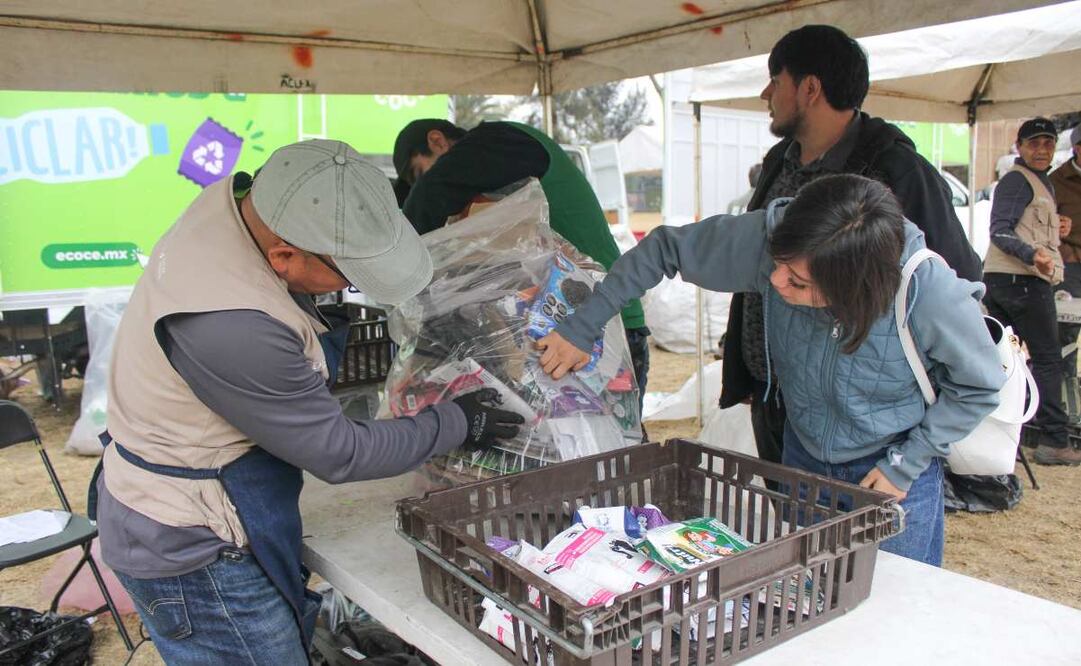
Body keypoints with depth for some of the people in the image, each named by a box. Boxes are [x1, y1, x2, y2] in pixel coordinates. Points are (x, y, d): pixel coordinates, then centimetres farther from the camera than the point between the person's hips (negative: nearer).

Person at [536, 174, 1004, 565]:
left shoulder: (932, 293, -32)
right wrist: (581, 328, -15)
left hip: (896, 472, -2)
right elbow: (665, 248, -15)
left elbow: (981, 386, -13)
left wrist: (905, 465, -14)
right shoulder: (766, 237, -29)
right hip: (803, 457, 3)